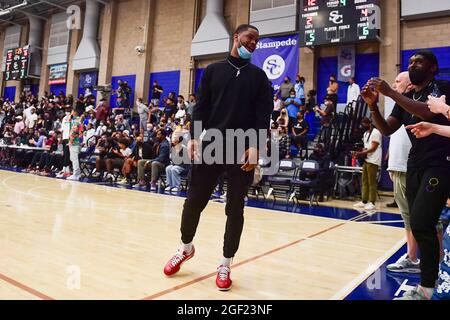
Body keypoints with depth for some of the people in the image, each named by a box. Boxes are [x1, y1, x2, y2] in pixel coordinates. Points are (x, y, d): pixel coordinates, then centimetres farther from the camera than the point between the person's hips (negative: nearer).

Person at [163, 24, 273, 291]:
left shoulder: (259, 76, 9)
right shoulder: (213, 70, 12)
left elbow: (264, 115, 0)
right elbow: (201, 107, 7)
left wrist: (255, 146, -14)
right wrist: (194, 137, -6)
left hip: (242, 151, 0)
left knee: (235, 210, 5)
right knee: (194, 202, 4)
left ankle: (225, 266, 20)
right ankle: (186, 248, 31)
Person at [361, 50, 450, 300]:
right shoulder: (405, 98, 15)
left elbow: (430, 112, -24)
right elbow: (387, 130, 6)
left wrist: (390, 93, -24)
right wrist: (373, 106, -10)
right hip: (414, 165, 7)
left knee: (420, 223, -17)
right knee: (420, 225, 9)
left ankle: (426, 288, -4)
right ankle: (429, 279, 24)